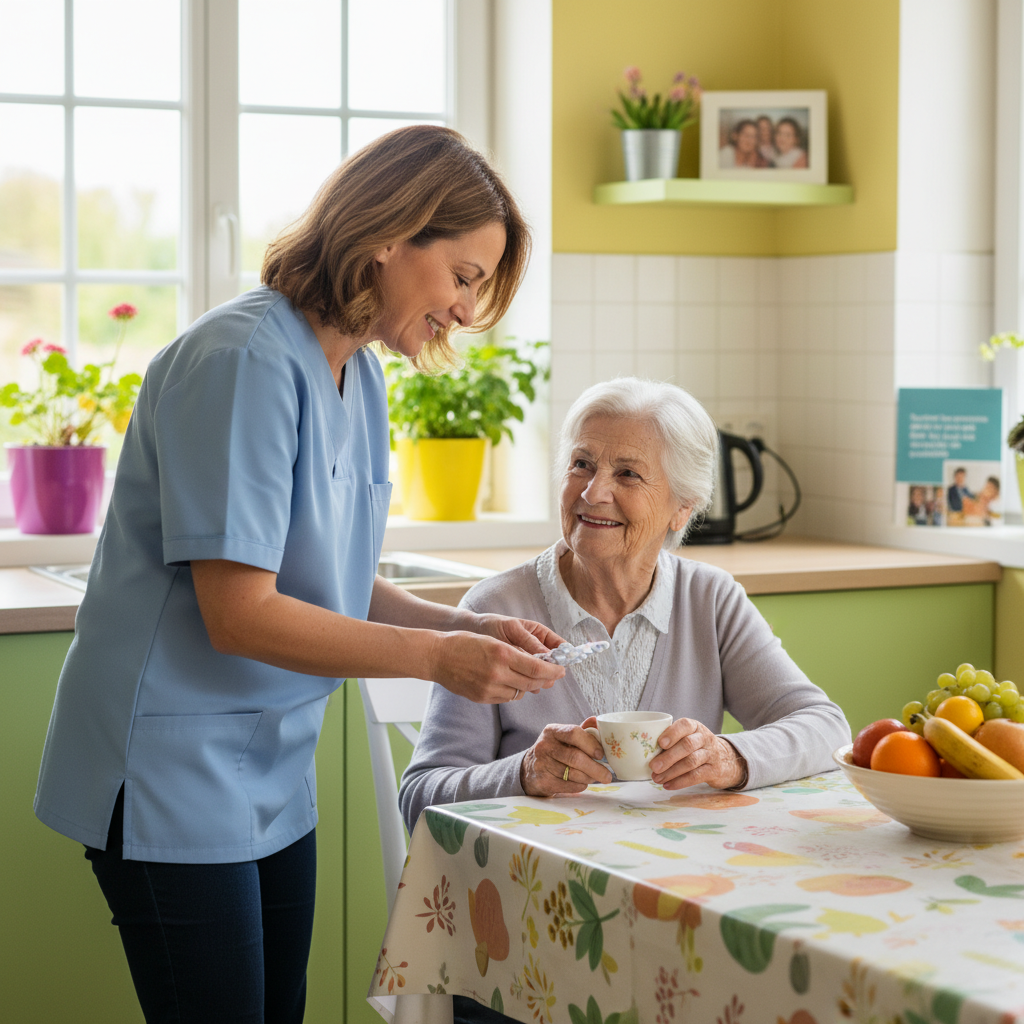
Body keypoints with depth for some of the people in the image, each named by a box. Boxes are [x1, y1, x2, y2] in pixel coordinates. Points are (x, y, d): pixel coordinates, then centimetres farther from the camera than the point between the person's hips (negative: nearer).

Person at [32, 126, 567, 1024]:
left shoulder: (360, 377, 8)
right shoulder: (247, 362, -21)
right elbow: (239, 613, -23)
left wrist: (464, 625, -4)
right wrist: (435, 656, -20)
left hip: (273, 773, 9)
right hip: (174, 773, -9)